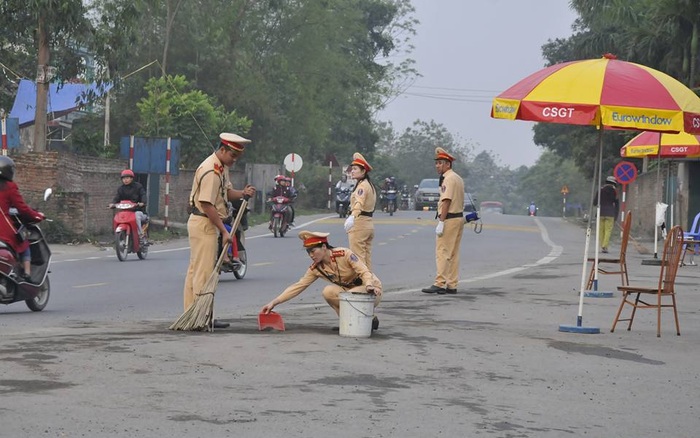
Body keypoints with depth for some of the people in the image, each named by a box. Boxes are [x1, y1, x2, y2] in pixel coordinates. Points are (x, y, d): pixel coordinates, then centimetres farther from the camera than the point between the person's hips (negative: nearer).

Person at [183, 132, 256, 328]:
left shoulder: (222, 167, 11)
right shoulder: (211, 171, -21)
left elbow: (227, 192, 17)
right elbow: (207, 204, -24)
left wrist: (243, 193, -6)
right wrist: (224, 231, -22)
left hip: (203, 224, 10)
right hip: (204, 224, -10)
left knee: (195, 270, 12)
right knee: (204, 272, -7)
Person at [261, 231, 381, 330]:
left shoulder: (345, 254, -21)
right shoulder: (316, 268, -5)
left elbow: (364, 272, -23)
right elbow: (298, 286, -6)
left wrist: (369, 286, -44)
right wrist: (274, 302, -13)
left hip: (372, 289, -5)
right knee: (328, 292, -21)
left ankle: (370, 319, -7)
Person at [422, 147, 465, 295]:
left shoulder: (448, 179, -13)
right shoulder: (458, 178, 19)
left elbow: (446, 201, -20)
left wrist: (441, 222, -22)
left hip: (449, 219, -10)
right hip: (459, 217, 10)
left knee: (442, 252, -9)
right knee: (453, 253, 10)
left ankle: (440, 284, -11)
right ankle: (452, 285, 12)